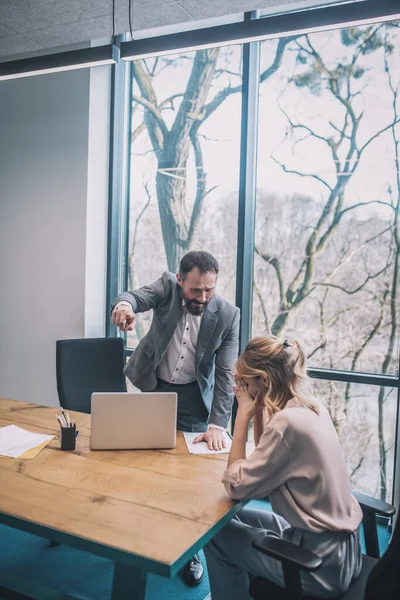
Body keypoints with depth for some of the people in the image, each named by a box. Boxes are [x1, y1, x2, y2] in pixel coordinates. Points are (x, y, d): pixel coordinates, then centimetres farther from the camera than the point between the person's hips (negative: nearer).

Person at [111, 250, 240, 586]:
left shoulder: (227, 315, -18)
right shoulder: (167, 286, -14)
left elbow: (226, 373, -19)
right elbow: (137, 297, -31)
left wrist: (217, 424, -27)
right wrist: (124, 304, -57)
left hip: (192, 396, -1)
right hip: (153, 386, 2)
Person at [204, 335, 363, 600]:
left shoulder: (288, 421, -26)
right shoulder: (311, 407, 0)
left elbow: (236, 485, -19)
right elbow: (267, 457, 12)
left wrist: (243, 416, -15)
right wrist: (258, 412, -1)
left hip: (321, 563, -8)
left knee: (216, 535, 6)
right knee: (236, 518, 20)